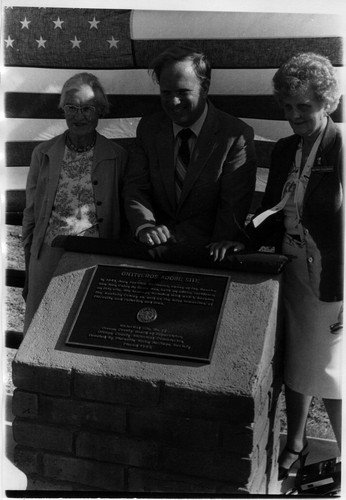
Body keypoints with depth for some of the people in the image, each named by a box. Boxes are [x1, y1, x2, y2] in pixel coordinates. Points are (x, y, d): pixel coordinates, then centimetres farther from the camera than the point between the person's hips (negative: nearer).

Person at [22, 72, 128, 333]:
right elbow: (30, 214, 8)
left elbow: (123, 217, 5)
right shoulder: (43, 154, 3)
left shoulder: (118, 157, -1)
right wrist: (29, 272, 8)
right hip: (49, 255, 2)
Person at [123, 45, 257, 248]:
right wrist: (145, 226, -16)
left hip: (206, 253, -2)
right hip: (155, 251, 3)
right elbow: (135, 187, 4)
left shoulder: (237, 136, -4)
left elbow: (233, 209, -8)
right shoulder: (148, 128, 9)